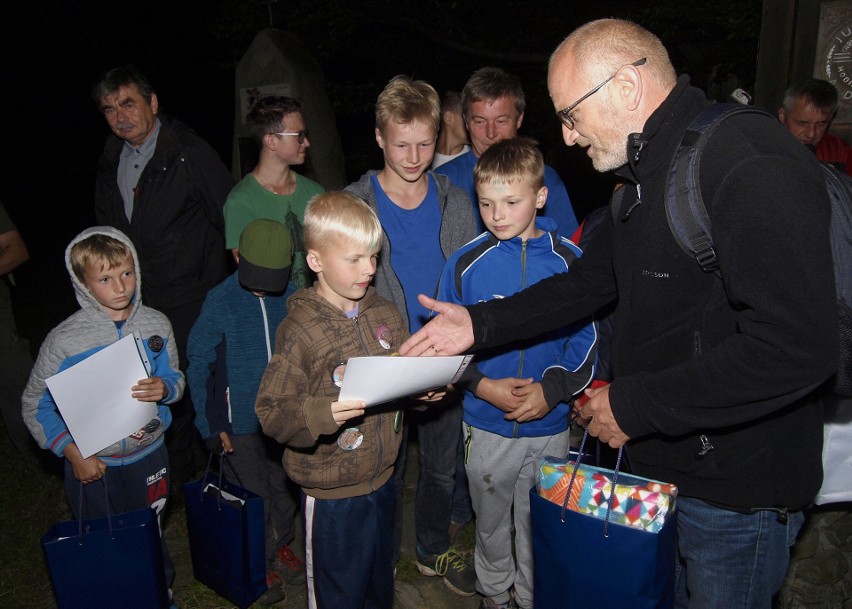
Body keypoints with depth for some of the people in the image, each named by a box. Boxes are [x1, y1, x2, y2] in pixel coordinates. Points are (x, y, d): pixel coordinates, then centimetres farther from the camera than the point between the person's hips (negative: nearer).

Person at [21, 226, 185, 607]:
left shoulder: (156, 324, -7)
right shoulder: (64, 340, -16)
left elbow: (176, 378, 5)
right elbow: (34, 405, -7)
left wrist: (165, 388, -19)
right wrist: (72, 452, -15)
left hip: (149, 454, 3)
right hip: (93, 464, -2)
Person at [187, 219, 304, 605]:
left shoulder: (291, 298, -8)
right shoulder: (219, 303, -13)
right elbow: (198, 365, -6)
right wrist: (211, 424, -7)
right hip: (241, 421, -2)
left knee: (285, 487, 18)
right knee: (256, 494, 10)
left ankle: (282, 546, 43)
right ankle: (260, 564, 32)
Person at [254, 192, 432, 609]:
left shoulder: (385, 314, 1)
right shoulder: (301, 328, -19)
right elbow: (270, 411, -20)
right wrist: (320, 415, -37)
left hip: (382, 479, 6)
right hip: (331, 493, -6)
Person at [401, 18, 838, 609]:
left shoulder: (754, 166, -23)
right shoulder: (649, 173, 9)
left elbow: (798, 347, -30)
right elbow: (591, 279, 16)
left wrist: (635, 405, -22)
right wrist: (479, 323, 7)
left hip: (736, 491, -8)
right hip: (661, 466, 8)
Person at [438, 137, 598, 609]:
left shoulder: (568, 260, -7)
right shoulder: (466, 263, -7)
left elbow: (587, 339, -3)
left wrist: (552, 388, -16)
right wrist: (483, 386, -15)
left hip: (551, 425, 0)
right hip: (487, 426, 0)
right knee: (491, 521, 19)